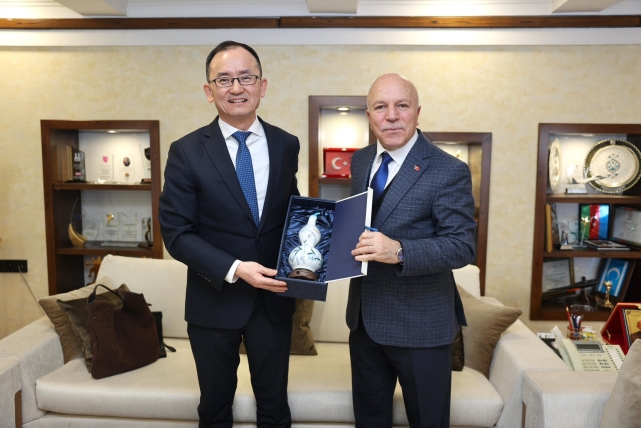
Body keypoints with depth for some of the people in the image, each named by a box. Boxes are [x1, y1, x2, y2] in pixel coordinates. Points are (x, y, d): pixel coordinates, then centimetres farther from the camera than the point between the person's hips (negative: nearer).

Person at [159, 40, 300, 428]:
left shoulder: (286, 145, 0)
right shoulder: (187, 152, -9)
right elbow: (177, 233, -11)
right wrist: (234, 269, -23)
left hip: (274, 297, 2)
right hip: (215, 299, -2)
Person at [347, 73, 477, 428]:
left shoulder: (450, 172, -15)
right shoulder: (360, 160, 5)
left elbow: (463, 245, -19)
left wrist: (399, 251, -34)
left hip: (420, 323, -6)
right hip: (363, 317, 6)